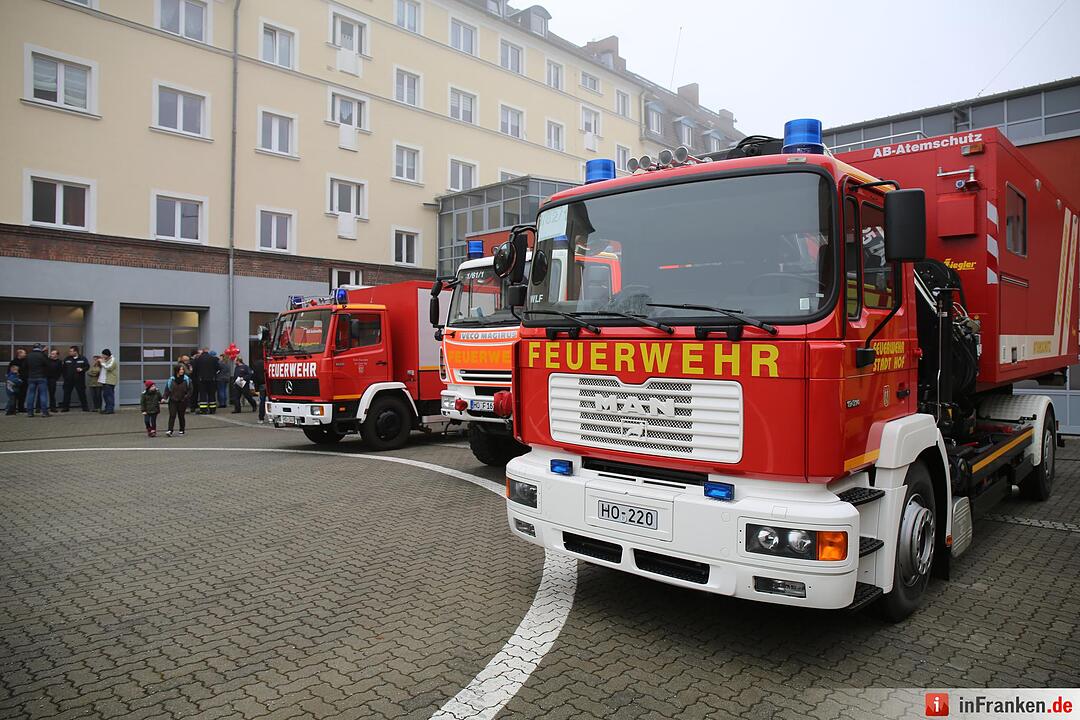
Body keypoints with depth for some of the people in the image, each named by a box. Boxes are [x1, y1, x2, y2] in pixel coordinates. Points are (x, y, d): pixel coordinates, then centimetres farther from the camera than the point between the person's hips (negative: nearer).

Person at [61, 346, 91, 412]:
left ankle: (85, 407, 9)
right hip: (69, 380, 2)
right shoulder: (66, 359, 7)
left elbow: (87, 366, 1)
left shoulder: (83, 359, 2)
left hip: (79, 380, -2)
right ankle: (65, 407, 10)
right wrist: (64, 376, 1)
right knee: (66, 393, 2)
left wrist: (82, 369, -17)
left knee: (82, 393, 2)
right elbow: (63, 368, 8)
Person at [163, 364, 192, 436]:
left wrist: (186, 397, -12)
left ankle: (182, 430, 21)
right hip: (173, 401, 0)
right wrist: (165, 397, -5)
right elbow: (167, 389, 6)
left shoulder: (187, 379, -2)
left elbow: (190, 390, 0)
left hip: (182, 401, 0)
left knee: (181, 416, 9)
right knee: (172, 415, -8)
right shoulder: (171, 379, 0)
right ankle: (170, 431, -12)